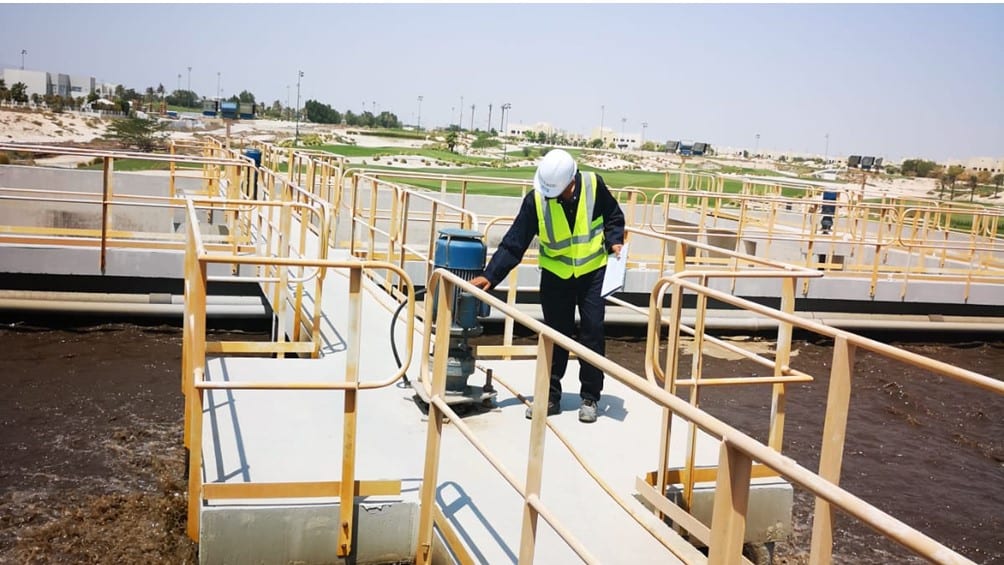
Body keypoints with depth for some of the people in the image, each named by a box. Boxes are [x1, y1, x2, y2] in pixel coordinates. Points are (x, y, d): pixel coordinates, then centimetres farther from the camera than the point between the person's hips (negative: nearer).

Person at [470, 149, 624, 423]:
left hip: (593, 272, 0)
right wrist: (490, 275, -22)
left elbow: (614, 217, 3)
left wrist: (614, 241, -14)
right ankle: (550, 396, 17)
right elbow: (514, 243, -15)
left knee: (592, 332, 1)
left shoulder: (594, 186, -17)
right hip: (556, 275, 0)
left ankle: (590, 398, 13)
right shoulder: (536, 199, -18)